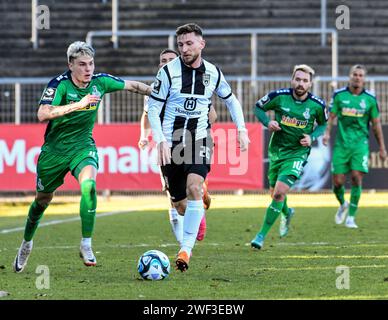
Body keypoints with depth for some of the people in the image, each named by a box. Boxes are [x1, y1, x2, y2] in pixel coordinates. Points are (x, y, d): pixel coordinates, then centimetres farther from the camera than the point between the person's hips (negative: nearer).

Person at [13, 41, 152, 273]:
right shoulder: (59, 84, -19)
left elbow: (133, 86, 9)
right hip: (54, 149, -1)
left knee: (89, 185, -29)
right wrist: (78, 104, -38)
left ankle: (86, 245, -22)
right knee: (43, 200, 12)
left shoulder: (100, 82, -8)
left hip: (83, 147, 1)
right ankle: (27, 242, 40)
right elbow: (43, 115, -33)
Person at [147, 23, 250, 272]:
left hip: (199, 140, 0)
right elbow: (153, 108, -5)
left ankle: (186, 248, -23)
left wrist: (242, 129, 7)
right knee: (180, 205, 4)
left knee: (194, 188, -26)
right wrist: (161, 141, -16)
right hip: (171, 142, 0)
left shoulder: (213, 73, 1)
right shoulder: (169, 71, -7)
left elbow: (231, 100, 18)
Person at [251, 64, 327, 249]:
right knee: (274, 193, 15)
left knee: (279, 192, -17)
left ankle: (262, 235, -7)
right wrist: (268, 122, -15)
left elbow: (323, 124, 9)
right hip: (276, 151, 3)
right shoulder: (279, 96, -12)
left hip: (297, 153, -3)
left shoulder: (317, 105, -11)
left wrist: (312, 137, -10)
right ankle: (286, 213, 52)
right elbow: (258, 108, 4)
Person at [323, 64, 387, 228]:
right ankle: (343, 205, 31)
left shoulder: (370, 99, 1)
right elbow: (331, 116, 5)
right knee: (337, 181, -2)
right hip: (341, 143, 1)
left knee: (356, 178, -14)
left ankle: (351, 217, -3)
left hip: (360, 143, -1)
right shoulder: (339, 95, 1)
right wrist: (327, 132, -15)